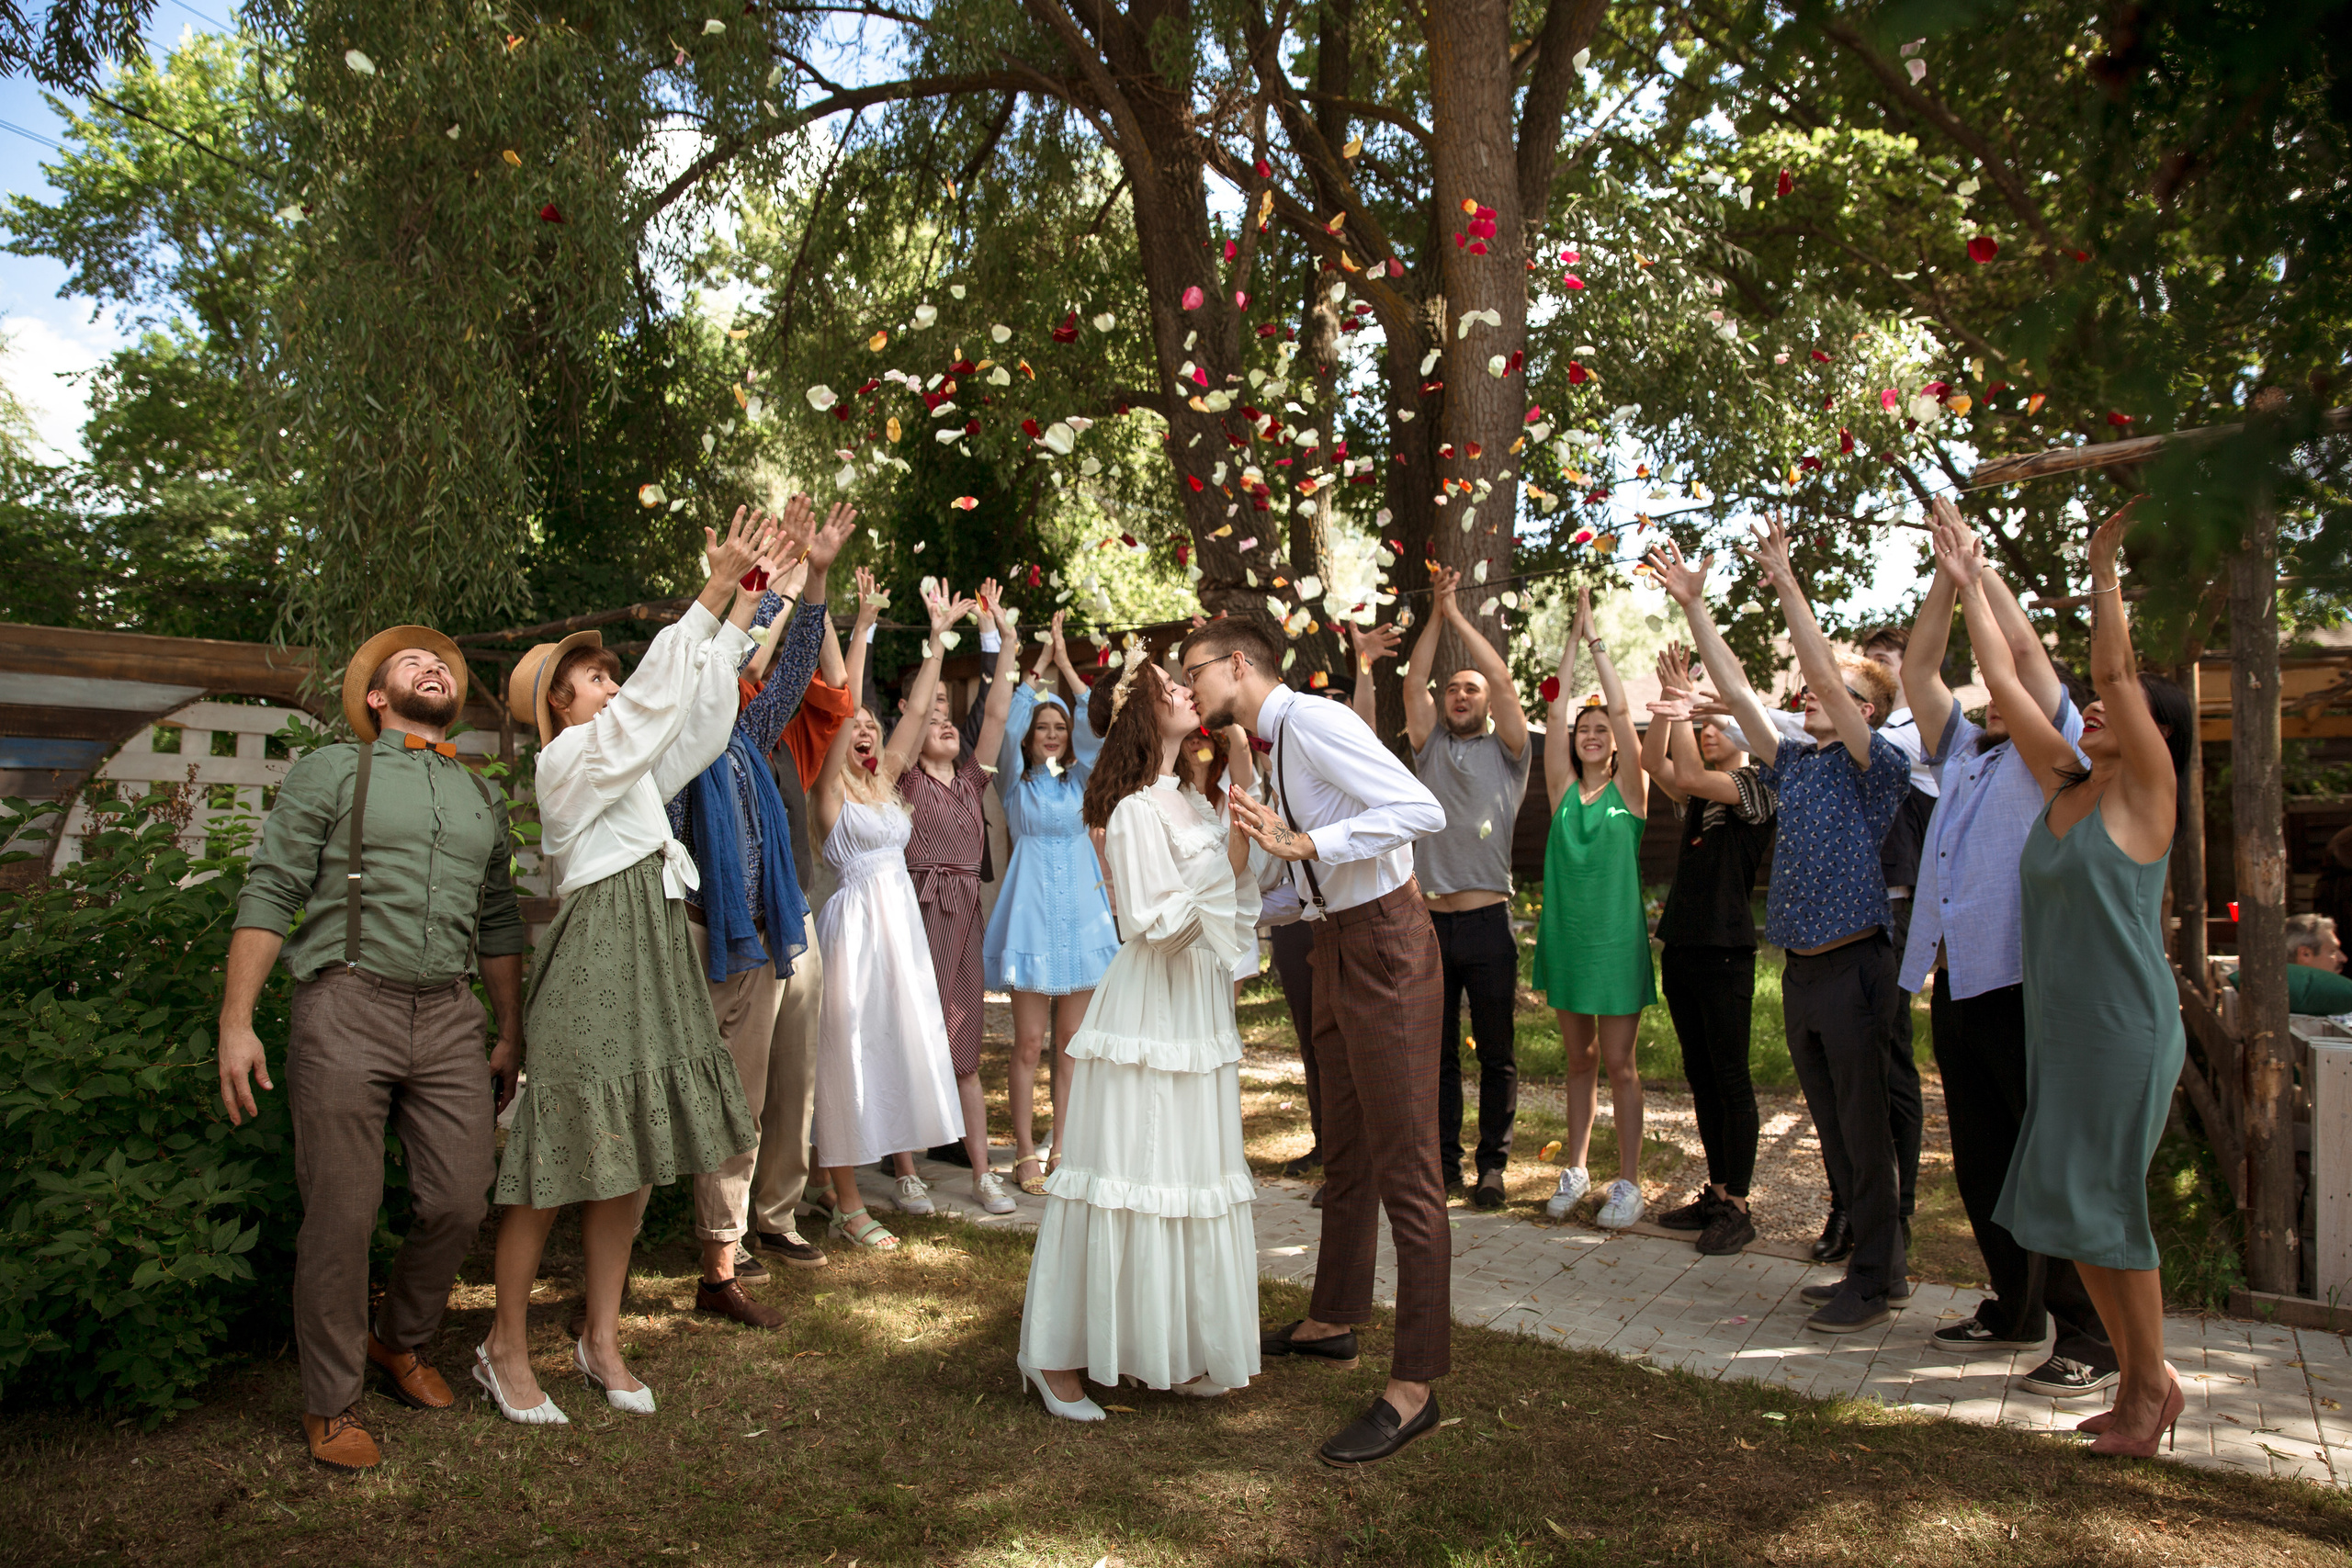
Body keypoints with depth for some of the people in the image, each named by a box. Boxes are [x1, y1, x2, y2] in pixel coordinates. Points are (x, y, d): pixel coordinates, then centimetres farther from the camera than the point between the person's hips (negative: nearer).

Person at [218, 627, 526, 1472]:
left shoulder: (480, 796, 18)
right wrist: (236, 1021, -9)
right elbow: (268, 894, -1)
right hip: (346, 1012, -4)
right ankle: (330, 1402, 19)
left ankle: (401, 1342, 31)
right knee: (342, 1215, 1)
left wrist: (511, 1034, 18)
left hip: (450, 1018, 4)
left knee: (460, 1203, 3)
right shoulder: (330, 772, 5)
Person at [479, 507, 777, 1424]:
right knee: (561, 1161, 0)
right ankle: (506, 1348, 15)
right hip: (596, 960, -8)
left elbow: (699, 704, 16)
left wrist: (748, 595, 11)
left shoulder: (631, 760, 17)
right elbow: (657, 689, -16)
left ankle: (602, 1341, 22)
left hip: (653, 958, 8)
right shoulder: (569, 758, -6)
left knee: (627, 1159, 11)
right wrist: (715, 590, -16)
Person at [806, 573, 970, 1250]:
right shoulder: (831, 787, -6)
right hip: (855, 921, -7)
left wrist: (939, 635, 10)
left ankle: (904, 1158, 26)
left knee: (905, 1039, 12)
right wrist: (862, 626, -21)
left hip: (902, 920, 7)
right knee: (850, 1049, -2)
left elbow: (919, 710, 12)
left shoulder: (885, 780, 11)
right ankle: (848, 1207, 3)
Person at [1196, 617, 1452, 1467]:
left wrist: (1307, 844, -29)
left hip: (1385, 946, -10)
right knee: (1344, 1149, 21)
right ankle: (1334, 1320, 38)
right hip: (1336, 948, 10)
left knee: (1403, 1166, -4)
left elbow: (1422, 810, -25)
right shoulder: (1274, 750, 13)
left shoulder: (1314, 722, -15)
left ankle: (1414, 1384, 4)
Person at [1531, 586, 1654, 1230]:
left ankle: (1628, 1182, 10)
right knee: (1578, 1059, 13)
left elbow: (1621, 708, -8)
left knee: (1619, 1063, 1)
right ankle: (1576, 1170, 22)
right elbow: (1557, 708, 1)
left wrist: (1597, 639, -6)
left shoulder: (1629, 789, -1)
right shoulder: (1563, 788, 7)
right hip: (1566, 931, 3)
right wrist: (1573, 639, 1)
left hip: (1618, 935, -3)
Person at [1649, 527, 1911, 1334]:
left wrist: (1786, 583, -18)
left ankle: (1874, 1282, 10)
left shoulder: (1879, 767, -5)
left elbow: (1823, 672, -16)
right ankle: (1871, 1264, 25)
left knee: (1866, 1129, 0)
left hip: (1854, 967, -7)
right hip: (1801, 970, 7)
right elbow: (1736, 690, 10)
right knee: (1834, 1129, 13)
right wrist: (1692, 603, 6)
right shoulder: (1794, 764, 14)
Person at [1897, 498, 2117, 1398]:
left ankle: (2091, 1338, 4)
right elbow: (1917, 667, 18)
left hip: (2025, 983, -7)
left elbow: (2023, 644, -6)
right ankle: (2015, 1311, 24)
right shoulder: (1961, 753, 20)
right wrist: (1946, 570, 14)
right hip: (1955, 984, 7)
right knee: (1981, 1163, 12)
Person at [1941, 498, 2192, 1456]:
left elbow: (2115, 670, -18)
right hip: (2057, 1025, 7)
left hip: (2125, 1027, -7)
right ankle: (2141, 1379, 23)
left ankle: (2150, 1382, 15)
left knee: (2101, 1202, -3)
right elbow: (2004, 681, 10)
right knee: (2074, 1206, 10)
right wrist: (1967, 584, 12)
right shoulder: (2063, 786, 9)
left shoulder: (2147, 792, -7)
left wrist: (2103, 569, -19)